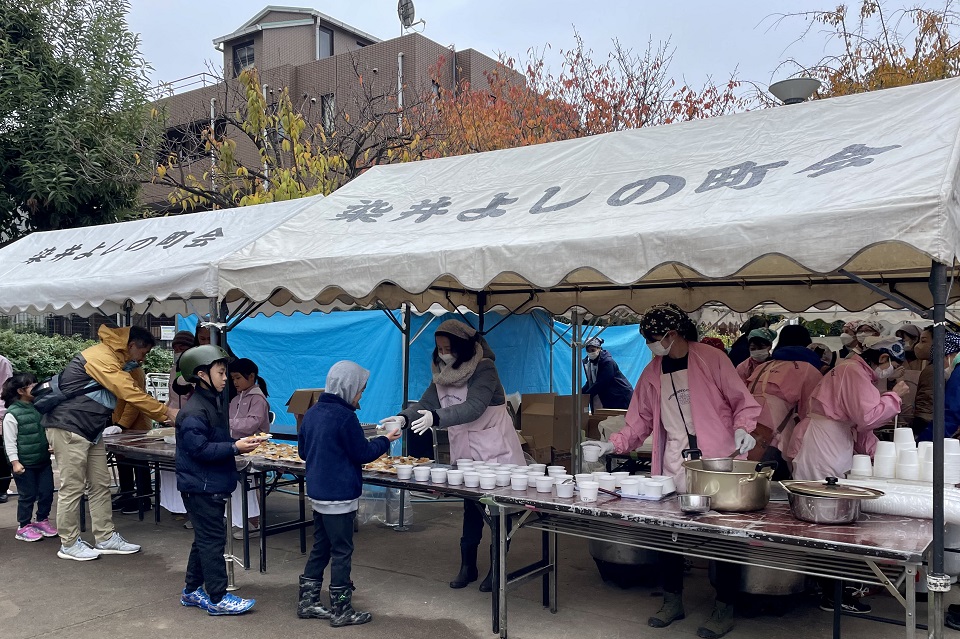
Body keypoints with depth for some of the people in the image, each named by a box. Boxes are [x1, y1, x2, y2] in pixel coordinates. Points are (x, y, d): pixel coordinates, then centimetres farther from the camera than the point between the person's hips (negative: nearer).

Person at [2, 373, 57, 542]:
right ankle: (23, 527, 19)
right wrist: (15, 462, -16)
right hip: (24, 463, -6)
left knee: (47, 492, 9)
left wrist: (51, 444, 3)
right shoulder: (12, 414, -13)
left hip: (43, 460, 6)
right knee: (28, 495, 4)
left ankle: (42, 521, 27)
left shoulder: (39, 408, 5)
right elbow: (9, 441, -13)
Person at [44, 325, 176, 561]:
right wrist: (166, 411, -21)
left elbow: (129, 395, 15)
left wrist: (162, 416, 7)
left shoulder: (117, 360, 14)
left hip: (90, 430, 10)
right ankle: (69, 544, 9)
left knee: (100, 485, 9)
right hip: (68, 427, -10)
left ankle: (106, 538, 14)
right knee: (72, 487, -2)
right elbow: (129, 393, -25)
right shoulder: (101, 356, -20)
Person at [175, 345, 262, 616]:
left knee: (205, 539, 17)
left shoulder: (213, 403, 12)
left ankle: (192, 590, 29)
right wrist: (235, 447, -26)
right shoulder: (194, 412, -20)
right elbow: (200, 449, -24)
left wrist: (239, 443, 5)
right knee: (212, 540, -3)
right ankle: (218, 598, 5)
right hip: (201, 487, -10)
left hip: (212, 485, 10)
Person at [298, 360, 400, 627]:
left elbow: (303, 450, 15)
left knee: (320, 548, 18)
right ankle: (341, 611, 11)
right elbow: (362, 453, -13)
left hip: (317, 492, 8)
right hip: (340, 496, -8)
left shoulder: (312, 412, 6)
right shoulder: (344, 416, -19)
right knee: (342, 552, 2)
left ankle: (308, 602, 25)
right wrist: (385, 440, 2)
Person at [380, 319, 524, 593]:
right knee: (471, 509, 12)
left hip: (495, 451, -6)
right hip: (465, 452, 6)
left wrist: (435, 418, -43)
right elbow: (426, 403, -1)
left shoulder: (484, 368, -19)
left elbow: (474, 407, -31)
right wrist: (404, 418, -22)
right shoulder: (442, 372, 3)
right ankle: (468, 565, 22)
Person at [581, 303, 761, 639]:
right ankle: (673, 600, 25)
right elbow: (641, 421, 11)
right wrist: (612, 444, 0)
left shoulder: (711, 359, -6)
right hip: (675, 466, 4)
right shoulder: (651, 373, 8)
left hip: (717, 461, -4)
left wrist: (741, 428, -21)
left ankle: (724, 608, 19)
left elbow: (742, 400, -3)